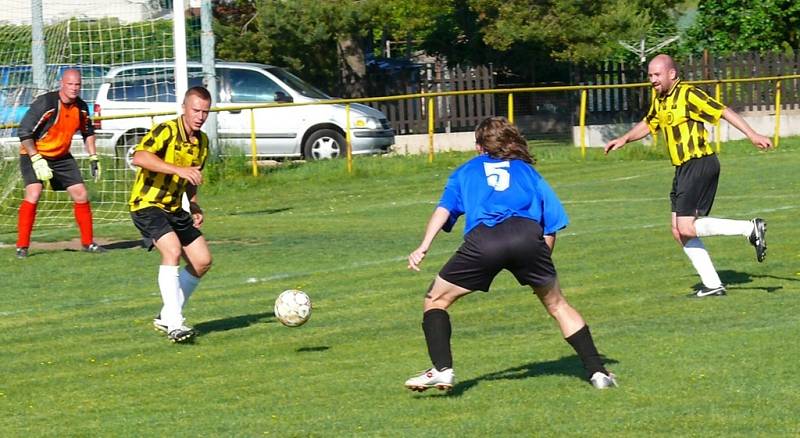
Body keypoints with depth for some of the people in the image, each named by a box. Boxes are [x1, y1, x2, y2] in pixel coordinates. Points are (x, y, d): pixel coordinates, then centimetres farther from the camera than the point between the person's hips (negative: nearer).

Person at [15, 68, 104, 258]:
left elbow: (88, 132, 17)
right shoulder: (45, 103, -24)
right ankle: (22, 246, -18)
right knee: (33, 194, -24)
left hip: (62, 157, 6)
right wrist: (37, 160, -27)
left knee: (81, 195, 3)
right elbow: (24, 132, -23)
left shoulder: (81, 107, -3)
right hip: (34, 155, -6)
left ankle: (88, 242, 19)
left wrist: (93, 157, 9)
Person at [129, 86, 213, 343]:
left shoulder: (202, 141, 9)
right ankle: (174, 325, -29)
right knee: (172, 250, -28)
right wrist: (178, 169, -41)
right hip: (147, 205, -9)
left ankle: (167, 317, 17)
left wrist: (194, 207, 10)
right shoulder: (166, 131, -17)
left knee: (202, 261, 4)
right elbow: (139, 157, -34)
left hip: (174, 208, 9)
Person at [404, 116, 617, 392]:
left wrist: (423, 247, 3)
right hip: (528, 235, 1)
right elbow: (552, 224, 22)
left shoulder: (467, 170, 31)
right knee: (557, 305, 19)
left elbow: (444, 209, 14)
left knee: (436, 300, 16)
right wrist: (540, 265, 28)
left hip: (482, 240, -1)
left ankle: (442, 370, 0)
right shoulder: (527, 170, 33)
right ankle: (597, 371, 13)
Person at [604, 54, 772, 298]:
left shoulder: (688, 95, -13)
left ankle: (750, 229, -10)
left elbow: (723, 111, -16)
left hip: (699, 165, -9)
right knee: (679, 231, 6)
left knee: (687, 228, -16)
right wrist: (624, 140, 22)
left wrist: (752, 134, -22)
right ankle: (712, 284, 9)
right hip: (683, 168, 9)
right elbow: (648, 124, 32)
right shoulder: (658, 98, 14)